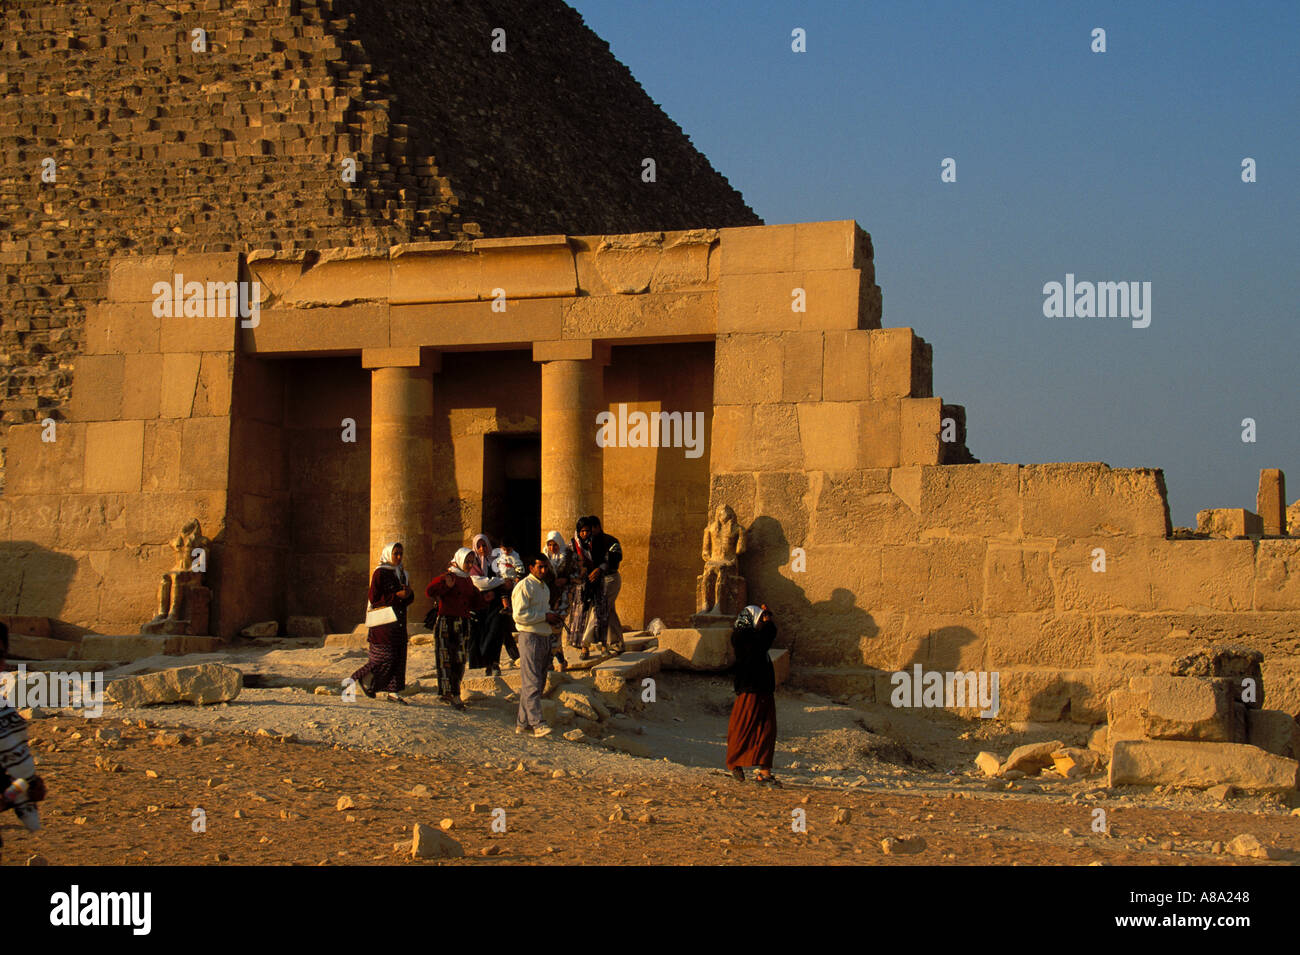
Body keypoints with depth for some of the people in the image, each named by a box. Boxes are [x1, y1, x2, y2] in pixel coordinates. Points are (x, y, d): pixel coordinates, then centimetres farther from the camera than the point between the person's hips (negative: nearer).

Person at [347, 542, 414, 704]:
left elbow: (410, 598, 16)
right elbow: (374, 598, -14)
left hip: (398, 621, 7)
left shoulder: (402, 573, 14)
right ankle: (362, 680, 8)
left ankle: (392, 691, 6)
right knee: (385, 657, -10)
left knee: (398, 657, 3)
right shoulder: (380, 573, -8)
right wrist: (397, 596, -18)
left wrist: (408, 593, -8)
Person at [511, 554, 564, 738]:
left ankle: (522, 722, 17)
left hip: (545, 638, 9)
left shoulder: (544, 587, 17)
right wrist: (545, 616, -17)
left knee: (539, 682, 10)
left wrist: (552, 616, 9)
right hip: (530, 638, -9)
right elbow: (519, 615, -18)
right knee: (532, 683, -10)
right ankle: (537, 723, -15)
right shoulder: (524, 587, -11)